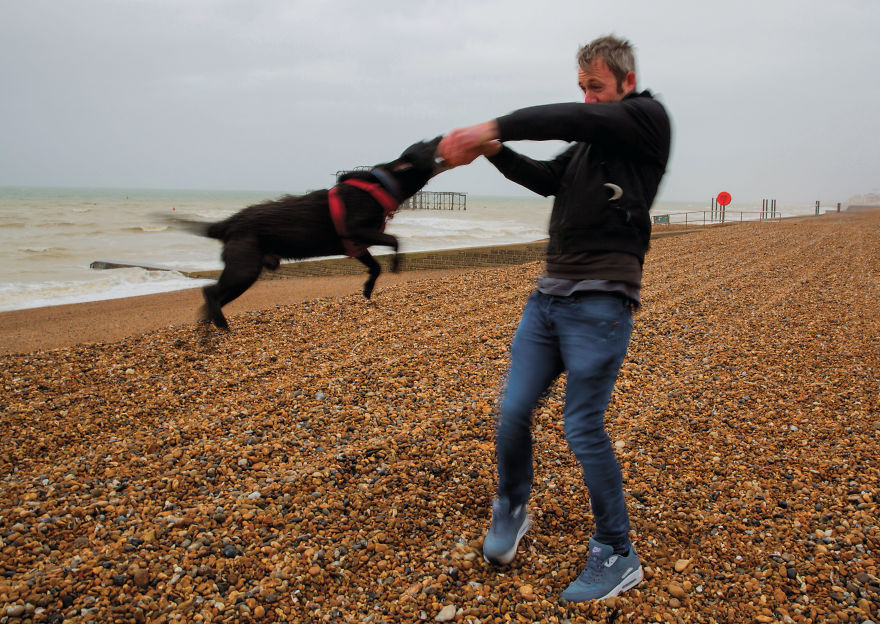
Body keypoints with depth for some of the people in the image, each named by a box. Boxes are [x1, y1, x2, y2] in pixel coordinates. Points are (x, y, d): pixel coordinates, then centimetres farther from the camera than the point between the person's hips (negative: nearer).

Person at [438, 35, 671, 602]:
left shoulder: (648, 119, -1)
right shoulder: (591, 142, 22)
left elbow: (570, 120, -14)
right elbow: (547, 177, 20)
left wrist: (491, 126, -17)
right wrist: (494, 150, 3)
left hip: (600, 303, -7)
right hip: (550, 294, 7)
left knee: (583, 428, -5)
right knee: (514, 410, 4)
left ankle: (618, 558, 12)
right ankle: (511, 512, 28)